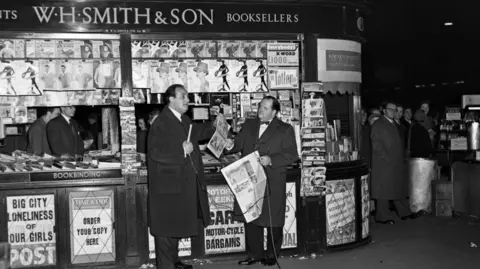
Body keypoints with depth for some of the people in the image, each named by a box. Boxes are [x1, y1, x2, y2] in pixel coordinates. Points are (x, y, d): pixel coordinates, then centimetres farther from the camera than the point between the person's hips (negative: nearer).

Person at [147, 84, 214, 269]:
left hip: (183, 184, 9)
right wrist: (181, 151, -24)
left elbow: (195, 134, 30)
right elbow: (155, 153, -24)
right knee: (166, 227, 0)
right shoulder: (160, 123, -16)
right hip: (167, 184, -9)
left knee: (177, 224, 19)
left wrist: (214, 127, 20)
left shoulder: (185, 120, 10)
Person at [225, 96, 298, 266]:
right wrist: (231, 145, -11)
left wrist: (271, 160, -18)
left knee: (273, 221, 4)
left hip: (272, 184, -4)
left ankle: (272, 255, 18)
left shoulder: (285, 130, 0)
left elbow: (292, 155, -6)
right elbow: (239, 144, 11)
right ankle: (254, 254, 19)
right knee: (250, 219, 8)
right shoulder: (248, 125, 14)